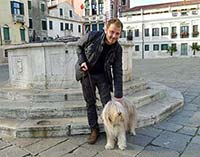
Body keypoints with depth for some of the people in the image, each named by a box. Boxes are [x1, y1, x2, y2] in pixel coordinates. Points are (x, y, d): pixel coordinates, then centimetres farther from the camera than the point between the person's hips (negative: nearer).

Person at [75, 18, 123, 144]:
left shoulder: (117, 49, -16)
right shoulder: (92, 36, -22)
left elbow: (118, 72, -14)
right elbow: (79, 46, 0)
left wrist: (118, 95, -17)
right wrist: (82, 61, -17)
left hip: (103, 75, 1)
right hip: (86, 73, 0)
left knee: (107, 103, -4)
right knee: (90, 102, 5)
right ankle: (94, 130, 18)